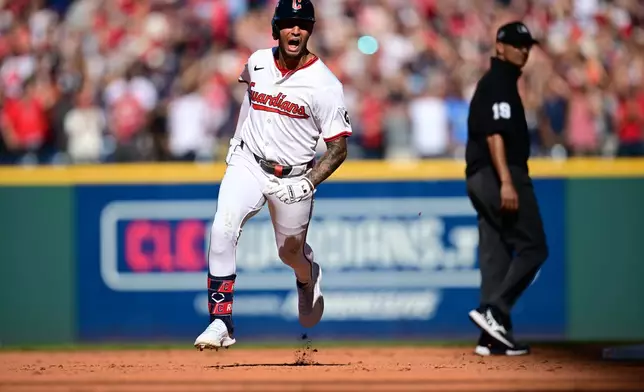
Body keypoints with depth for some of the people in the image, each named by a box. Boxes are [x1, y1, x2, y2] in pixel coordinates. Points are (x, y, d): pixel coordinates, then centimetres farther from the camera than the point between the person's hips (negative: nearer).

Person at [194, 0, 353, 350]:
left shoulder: (325, 84, -15)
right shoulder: (258, 62, -2)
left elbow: (338, 148, -12)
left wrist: (308, 184, -23)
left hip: (293, 178, -2)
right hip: (247, 164, 2)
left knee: (290, 252, 15)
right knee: (223, 228, -24)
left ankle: (309, 278, 56)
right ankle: (221, 323, -24)